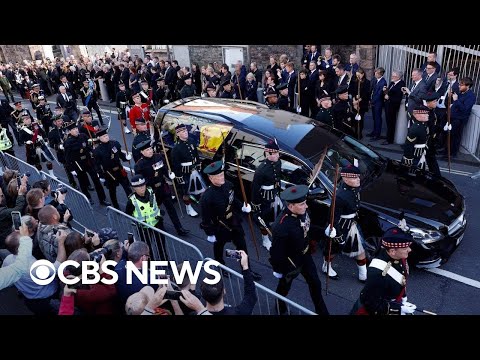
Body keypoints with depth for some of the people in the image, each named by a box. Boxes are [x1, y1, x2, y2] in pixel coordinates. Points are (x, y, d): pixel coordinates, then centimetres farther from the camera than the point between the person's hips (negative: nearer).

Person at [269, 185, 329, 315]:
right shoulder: (281, 226, -39)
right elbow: (276, 251, -26)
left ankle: (321, 311, 47)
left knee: (315, 283, 22)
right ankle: (280, 308, 53)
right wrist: (278, 270, -14)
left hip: (305, 255, 6)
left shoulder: (302, 211, -17)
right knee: (284, 287, 22)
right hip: (290, 261, -6)